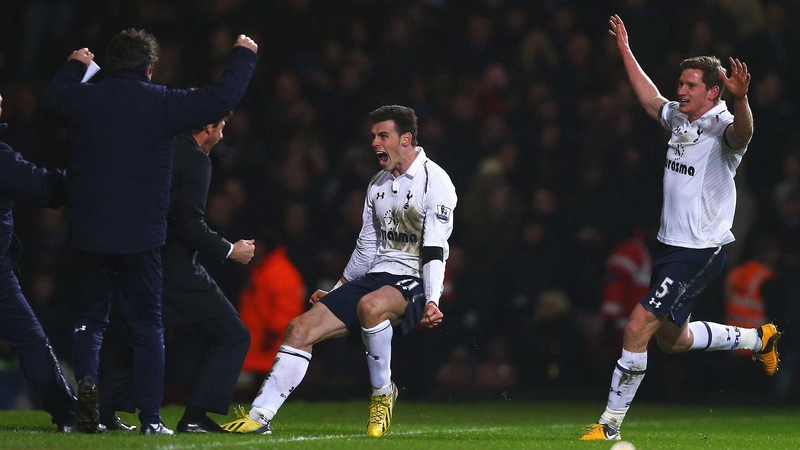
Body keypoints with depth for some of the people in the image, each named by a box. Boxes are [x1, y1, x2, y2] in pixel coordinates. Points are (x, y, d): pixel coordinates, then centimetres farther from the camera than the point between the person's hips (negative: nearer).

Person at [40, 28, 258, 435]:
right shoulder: (163, 103, -7)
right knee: (147, 325, 8)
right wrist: (243, 56, 13)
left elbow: (51, 97, 24)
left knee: (90, 315, 14)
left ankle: (85, 376, -16)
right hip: (140, 240, -2)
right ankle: (150, 418, 3)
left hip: (88, 234, 2)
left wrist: (74, 66, 42)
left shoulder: (82, 98, 1)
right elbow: (221, 98, -3)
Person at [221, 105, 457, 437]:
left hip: (415, 282, -8)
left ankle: (382, 393, -18)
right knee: (301, 328, -8)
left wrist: (432, 301, -26)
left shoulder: (434, 181, -9)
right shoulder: (378, 185, 15)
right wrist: (336, 292, 26)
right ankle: (260, 416, -10)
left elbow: (435, 251, -16)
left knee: (370, 305, -40)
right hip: (376, 275, 8)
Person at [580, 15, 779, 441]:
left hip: (700, 250, -9)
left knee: (637, 329, -13)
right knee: (672, 339, 21)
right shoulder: (678, 117, 9)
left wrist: (740, 99, -60)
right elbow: (649, 98, 30)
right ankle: (758, 339, 40)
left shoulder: (721, 125, -16)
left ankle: (610, 424, -5)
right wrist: (625, 50, 34)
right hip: (670, 243, 9)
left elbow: (741, 132, -41)